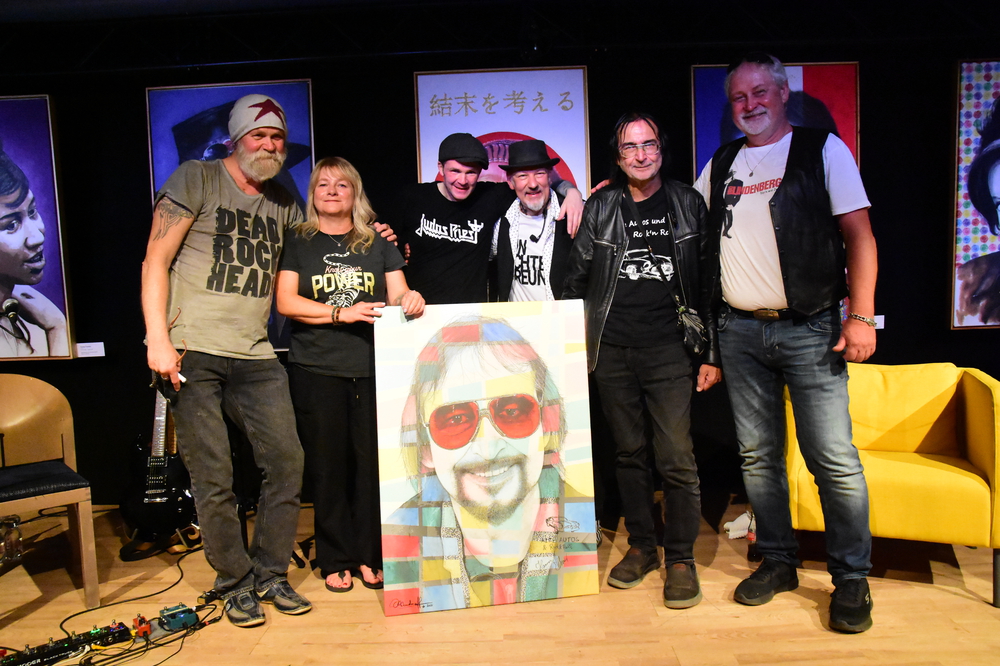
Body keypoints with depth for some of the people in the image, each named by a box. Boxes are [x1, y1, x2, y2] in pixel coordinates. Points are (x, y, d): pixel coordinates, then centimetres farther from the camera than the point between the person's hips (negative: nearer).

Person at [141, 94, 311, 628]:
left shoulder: (282, 203, 15)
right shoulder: (195, 179, 2)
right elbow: (155, 261, -2)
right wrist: (158, 339, -12)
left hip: (254, 355, 5)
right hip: (191, 352, -4)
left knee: (287, 460, 2)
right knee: (213, 478, 0)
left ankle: (270, 574, 21)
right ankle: (235, 584, 19)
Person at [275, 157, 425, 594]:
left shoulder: (377, 243, 13)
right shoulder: (298, 244, 9)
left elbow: (398, 296, 7)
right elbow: (286, 302, -1)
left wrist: (411, 299, -18)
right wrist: (342, 313, -13)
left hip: (372, 367, 1)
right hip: (316, 369, -1)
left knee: (372, 461, 2)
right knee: (327, 464, 3)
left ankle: (369, 556, 18)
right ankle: (334, 560, 18)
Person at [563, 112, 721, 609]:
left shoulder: (686, 204, 7)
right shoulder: (600, 208, 9)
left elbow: (709, 279, 5)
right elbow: (576, 279, 11)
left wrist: (713, 353, 1)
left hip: (667, 348, -1)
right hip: (611, 349, 2)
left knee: (676, 456, -4)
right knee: (629, 452, 10)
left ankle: (681, 558, 12)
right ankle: (640, 547, 25)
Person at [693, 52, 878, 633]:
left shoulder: (823, 149, 3)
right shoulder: (720, 165, 14)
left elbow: (858, 234, -2)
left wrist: (862, 316, -11)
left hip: (809, 329, -3)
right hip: (740, 331, 4)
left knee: (834, 459, -4)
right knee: (758, 455, 9)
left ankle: (853, 579, 13)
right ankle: (778, 562, 24)